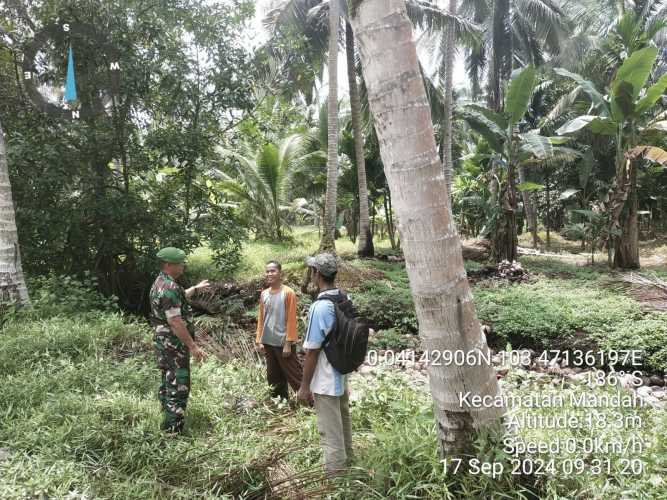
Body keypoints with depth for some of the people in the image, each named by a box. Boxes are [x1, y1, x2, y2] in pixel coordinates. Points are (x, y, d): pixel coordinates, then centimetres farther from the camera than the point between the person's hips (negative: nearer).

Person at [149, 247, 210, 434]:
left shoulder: (161, 282, 9)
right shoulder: (169, 287, -24)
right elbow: (175, 322, -28)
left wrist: (196, 288, 38)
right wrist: (193, 346, -24)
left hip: (164, 343, 11)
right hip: (174, 346, -11)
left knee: (168, 383, 21)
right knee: (178, 388, -4)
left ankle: (168, 422, 35)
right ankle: (173, 431, 2)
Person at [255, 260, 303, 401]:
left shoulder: (288, 293, -10)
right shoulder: (264, 294, 6)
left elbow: (291, 320, -12)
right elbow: (261, 319, 11)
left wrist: (288, 343, -15)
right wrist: (259, 340, 5)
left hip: (283, 343, -6)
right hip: (268, 343, 6)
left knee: (294, 376, -2)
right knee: (274, 377, 14)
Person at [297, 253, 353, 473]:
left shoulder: (320, 307, -26)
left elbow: (312, 351, -22)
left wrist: (304, 386, -13)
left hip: (325, 381, -9)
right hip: (342, 374, 9)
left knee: (330, 430, 7)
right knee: (343, 419, 26)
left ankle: (335, 472, 21)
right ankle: (345, 458, 46)